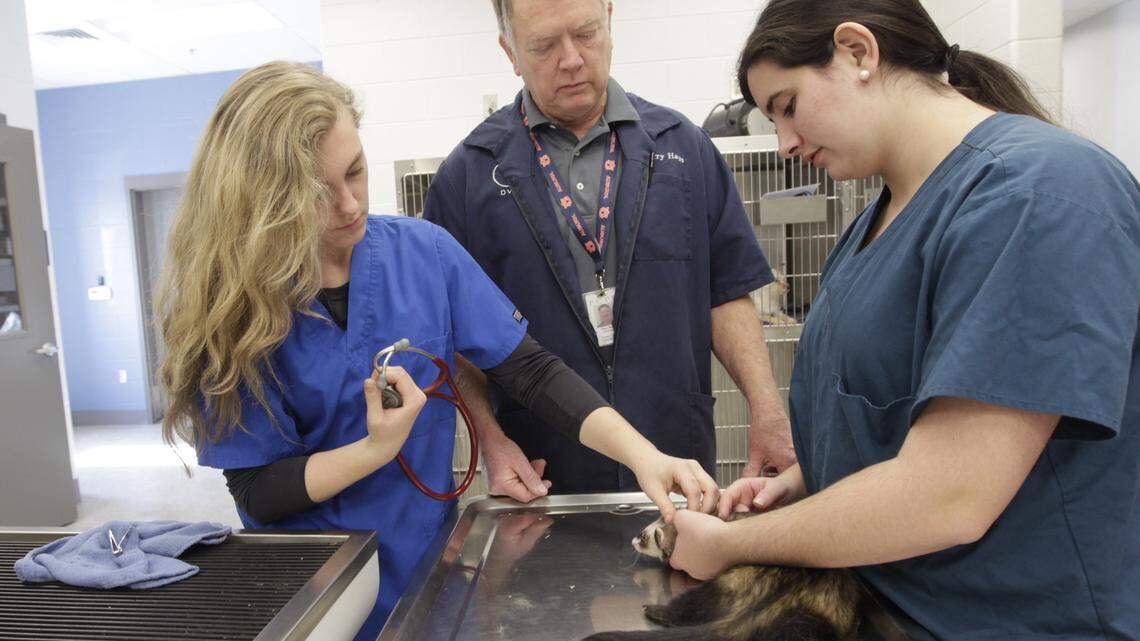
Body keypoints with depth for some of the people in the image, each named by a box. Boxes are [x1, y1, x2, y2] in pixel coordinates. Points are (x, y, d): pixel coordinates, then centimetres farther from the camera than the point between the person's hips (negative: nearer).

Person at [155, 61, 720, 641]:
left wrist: (643, 455, -22)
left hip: (431, 563, 3)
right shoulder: (228, 309, -17)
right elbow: (257, 493, -14)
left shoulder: (424, 251, -12)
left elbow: (529, 370, -12)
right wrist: (376, 449, -29)